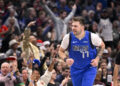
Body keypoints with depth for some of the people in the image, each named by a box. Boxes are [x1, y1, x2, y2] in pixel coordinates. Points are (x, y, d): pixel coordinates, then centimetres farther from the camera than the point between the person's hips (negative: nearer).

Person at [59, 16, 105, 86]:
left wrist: (97, 58, -10)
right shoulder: (68, 38, -14)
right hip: (75, 69, 3)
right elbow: (61, 51, 1)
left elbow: (102, 46, 3)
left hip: (90, 68, -3)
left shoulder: (92, 37, -18)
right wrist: (66, 59, -20)